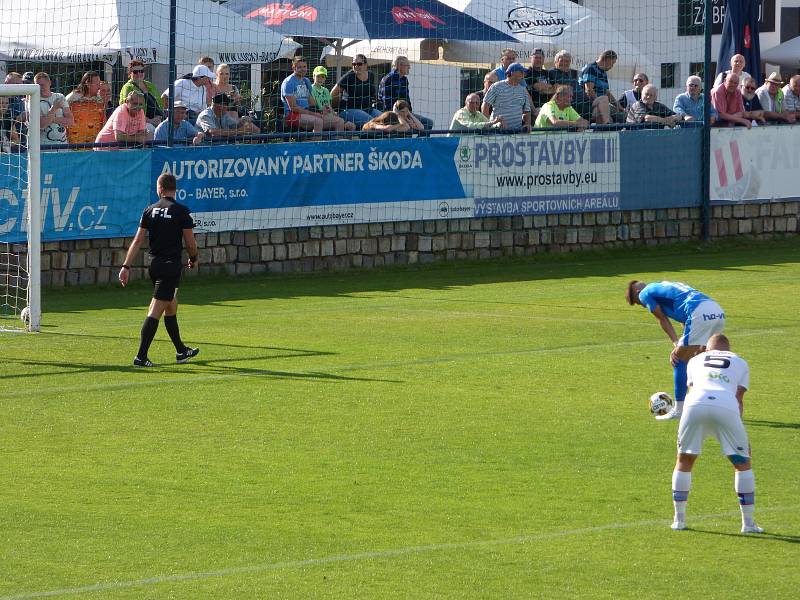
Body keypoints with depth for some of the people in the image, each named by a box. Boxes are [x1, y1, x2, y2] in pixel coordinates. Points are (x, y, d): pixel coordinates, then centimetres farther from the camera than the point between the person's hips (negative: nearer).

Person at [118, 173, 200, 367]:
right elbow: (190, 243, -7)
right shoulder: (181, 211, -9)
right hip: (172, 266, -5)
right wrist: (193, 259, 13)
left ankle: (181, 351, 33)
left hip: (154, 264, 5)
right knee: (155, 311, -8)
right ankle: (141, 356, -13)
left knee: (171, 307, 20)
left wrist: (126, 266, 1)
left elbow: (138, 240, 0)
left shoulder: (150, 211, 3)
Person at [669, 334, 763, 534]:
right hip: (726, 408, -1)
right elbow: (739, 397, 20)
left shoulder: (696, 360, 33)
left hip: (695, 405, 1)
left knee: (684, 460, 20)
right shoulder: (740, 363, 29)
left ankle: (679, 519, 20)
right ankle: (748, 523, 13)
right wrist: (738, 434, 23)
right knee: (742, 463, 15)